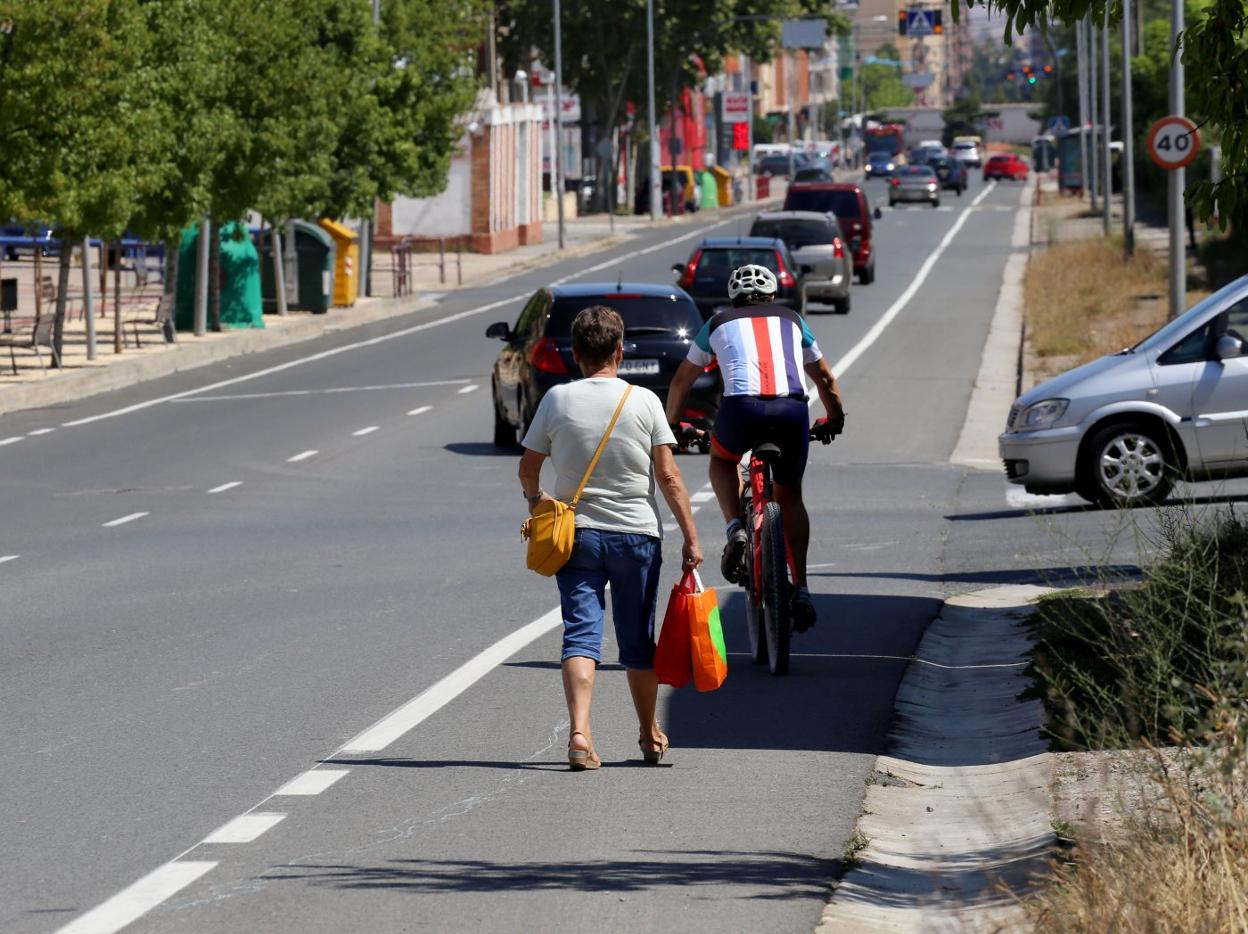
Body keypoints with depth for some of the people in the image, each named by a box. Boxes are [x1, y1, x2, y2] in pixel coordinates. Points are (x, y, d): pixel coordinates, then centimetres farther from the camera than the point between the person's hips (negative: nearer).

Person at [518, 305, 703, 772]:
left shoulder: (557, 399, -2)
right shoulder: (644, 401, -4)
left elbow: (528, 468, 5)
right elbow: (669, 477, -5)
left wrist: (535, 499, 27)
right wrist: (690, 537, 0)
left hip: (576, 534, 0)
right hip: (636, 533, 0)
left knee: (581, 634, -3)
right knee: (638, 641, 14)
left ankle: (579, 731, -22)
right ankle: (650, 736, 28)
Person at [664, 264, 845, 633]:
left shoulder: (719, 323, 27)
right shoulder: (792, 320, 29)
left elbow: (681, 380, 37)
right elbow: (825, 378, 39)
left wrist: (673, 424, 52)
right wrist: (834, 420, 56)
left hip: (743, 407, -1)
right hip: (792, 409, 1)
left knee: (722, 460, 31)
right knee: (789, 495, 21)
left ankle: (736, 529, 6)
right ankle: (800, 589, 13)